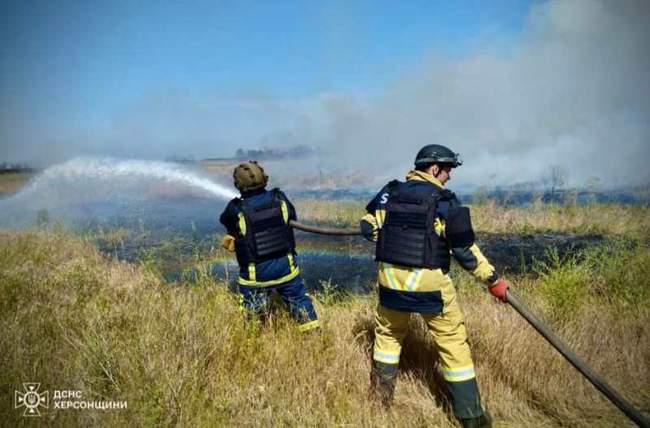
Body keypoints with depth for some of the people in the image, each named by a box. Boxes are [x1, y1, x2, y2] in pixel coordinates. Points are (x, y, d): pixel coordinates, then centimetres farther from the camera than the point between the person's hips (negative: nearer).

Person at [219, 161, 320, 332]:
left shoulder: (236, 210, -16)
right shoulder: (280, 199, -8)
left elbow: (225, 221, 6)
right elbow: (292, 217, 9)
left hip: (255, 273, -2)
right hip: (285, 265, 3)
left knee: (251, 311, 15)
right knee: (299, 299, 19)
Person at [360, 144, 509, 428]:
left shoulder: (389, 194, 3)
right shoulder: (444, 202, -9)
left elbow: (367, 227, 8)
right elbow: (466, 251, -8)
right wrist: (493, 280, 3)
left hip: (391, 279, 4)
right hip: (430, 284, -4)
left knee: (387, 333, 24)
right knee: (453, 342, 10)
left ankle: (380, 397, 34)